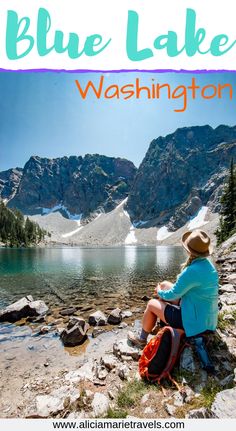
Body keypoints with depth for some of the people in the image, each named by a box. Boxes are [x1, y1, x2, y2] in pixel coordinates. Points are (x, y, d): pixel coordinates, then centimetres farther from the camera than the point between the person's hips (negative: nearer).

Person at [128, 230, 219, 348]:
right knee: (164, 285, 15)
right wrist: (162, 289, 12)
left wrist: (159, 292, 3)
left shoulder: (192, 271, -30)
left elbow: (172, 295, -19)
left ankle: (142, 340, 30)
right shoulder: (208, 265, -1)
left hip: (195, 321, -8)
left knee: (151, 304, 6)